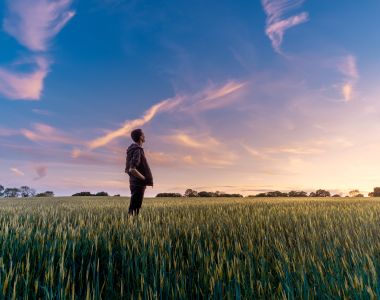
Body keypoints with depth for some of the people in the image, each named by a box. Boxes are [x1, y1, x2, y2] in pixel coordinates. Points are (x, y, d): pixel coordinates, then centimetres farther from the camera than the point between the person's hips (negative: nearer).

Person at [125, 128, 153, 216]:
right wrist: (145, 179, -15)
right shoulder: (137, 151, -16)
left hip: (134, 183, 9)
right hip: (138, 184, -9)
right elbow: (132, 170, -26)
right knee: (134, 209, -5)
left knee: (133, 208, 14)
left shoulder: (132, 149, 14)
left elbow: (128, 170, 19)